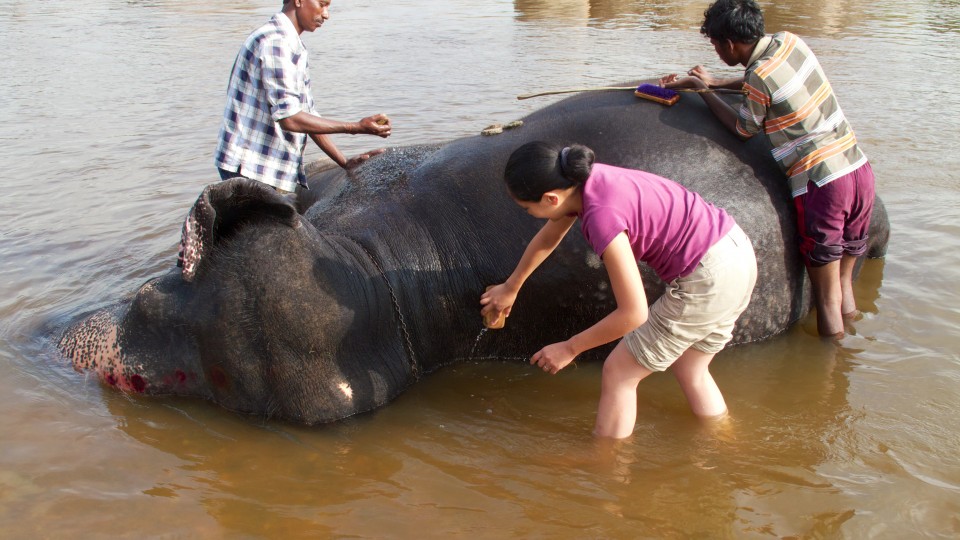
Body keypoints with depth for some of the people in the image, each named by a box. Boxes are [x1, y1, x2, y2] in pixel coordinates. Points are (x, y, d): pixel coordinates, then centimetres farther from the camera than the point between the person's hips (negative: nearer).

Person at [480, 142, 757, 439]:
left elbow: (633, 313, -21)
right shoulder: (583, 182, 0)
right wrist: (511, 288, 34)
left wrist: (569, 348, -9)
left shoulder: (602, 215, -26)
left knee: (619, 373, 3)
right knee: (688, 370, 27)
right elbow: (546, 240, 20)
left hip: (709, 279, -9)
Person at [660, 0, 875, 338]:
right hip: (859, 169, 8)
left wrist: (704, 91, 13)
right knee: (844, 277, 20)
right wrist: (714, 82, 24)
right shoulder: (790, 41, 6)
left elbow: (743, 129, 4)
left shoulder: (758, 77, -15)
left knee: (826, 301, 4)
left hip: (820, 183, -8)